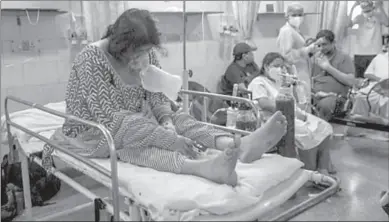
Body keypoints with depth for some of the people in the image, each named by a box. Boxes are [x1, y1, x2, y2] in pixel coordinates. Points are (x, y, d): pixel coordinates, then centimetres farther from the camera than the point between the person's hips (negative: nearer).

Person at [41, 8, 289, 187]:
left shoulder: (141, 57, -3)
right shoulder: (91, 59, -24)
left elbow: (158, 100, 2)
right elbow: (111, 119, -30)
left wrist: (169, 125, -21)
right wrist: (169, 139, -35)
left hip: (135, 122, 6)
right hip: (95, 132, -6)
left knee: (178, 118, -17)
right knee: (134, 142, -36)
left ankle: (238, 145, -42)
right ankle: (205, 167, -61)